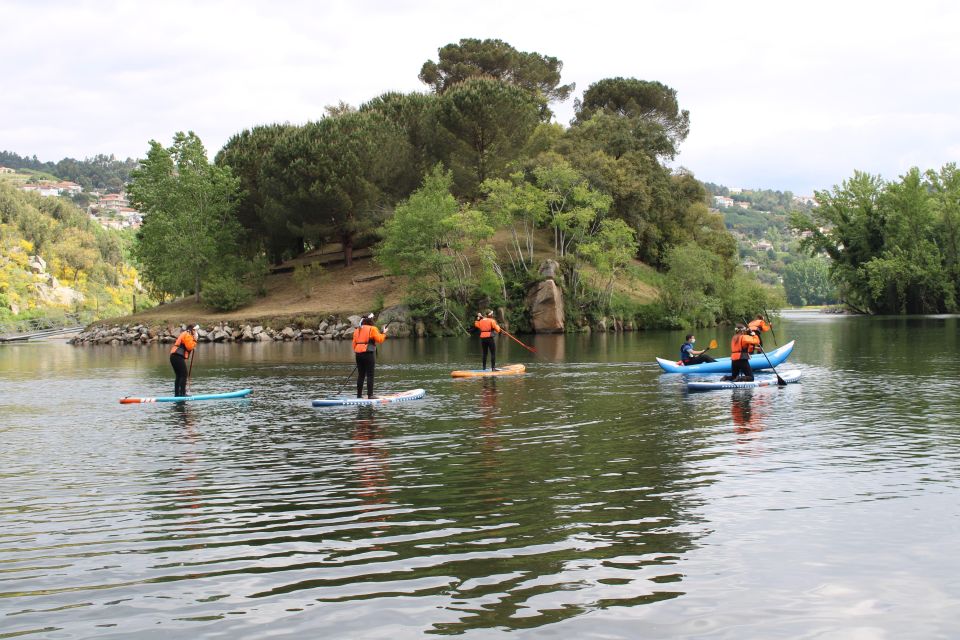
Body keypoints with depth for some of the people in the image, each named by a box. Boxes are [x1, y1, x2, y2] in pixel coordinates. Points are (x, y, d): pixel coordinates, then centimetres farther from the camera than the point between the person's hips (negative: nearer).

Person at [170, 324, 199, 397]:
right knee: (184, 375, -9)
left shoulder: (185, 334, 25)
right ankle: (182, 393, -13)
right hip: (178, 357, -11)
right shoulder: (187, 335, -8)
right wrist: (194, 340, -8)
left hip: (174, 356, 11)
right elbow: (189, 347, -17)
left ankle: (177, 394, 17)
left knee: (179, 376, 14)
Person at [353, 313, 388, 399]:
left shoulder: (357, 330, 13)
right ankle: (370, 395, -6)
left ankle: (359, 394, 14)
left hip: (358, 354, 6)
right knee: (370, 375, -3)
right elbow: (379, 340, -8)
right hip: (369, 353, -6)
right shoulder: (372, 329, -6)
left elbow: (354, 343, 12)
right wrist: (384, 333, 8)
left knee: (360, 375, 12)